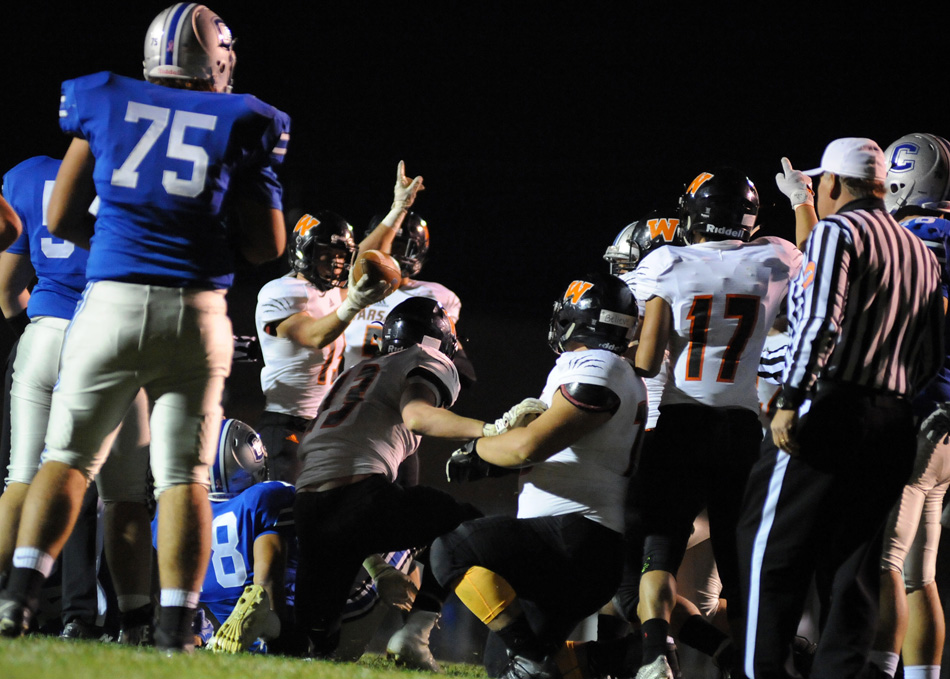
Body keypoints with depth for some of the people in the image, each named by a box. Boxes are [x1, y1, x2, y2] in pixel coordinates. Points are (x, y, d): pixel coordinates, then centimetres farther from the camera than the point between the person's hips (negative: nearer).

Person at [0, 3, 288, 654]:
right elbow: (267, 247, 7)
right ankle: (176, 627, -2)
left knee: (69, 456, 10)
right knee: (184, 474, 4)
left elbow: (62, 221, 11)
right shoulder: (240, 124, 5)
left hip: (112, 302, 1)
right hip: (196, 314, 0)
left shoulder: (105, 107, 8)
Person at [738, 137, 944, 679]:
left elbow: (821, 321, -17)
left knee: (774, 546, -1)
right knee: (854, 564, 9)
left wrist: (790, 402, -18)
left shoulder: (838, 231, -4)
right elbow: (931, 356, 18)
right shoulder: (921, 253, 19)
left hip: (835, 411, -7)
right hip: (896, 424, 7)